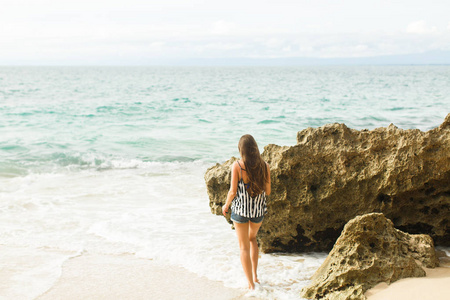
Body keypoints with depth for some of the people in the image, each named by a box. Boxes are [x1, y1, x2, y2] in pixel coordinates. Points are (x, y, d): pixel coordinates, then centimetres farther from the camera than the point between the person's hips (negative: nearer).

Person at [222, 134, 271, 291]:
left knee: (244, 247, 8)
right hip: (259, 210, 3)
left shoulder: (237, 166, -15)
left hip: (240, 209, -3)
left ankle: (251, 284, 10)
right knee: (252, 238, 30)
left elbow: (233, 191, -13)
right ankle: (255, 275, 28)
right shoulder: (265, 166, -7)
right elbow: (267, 191, -1)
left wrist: (226, 205, 6)